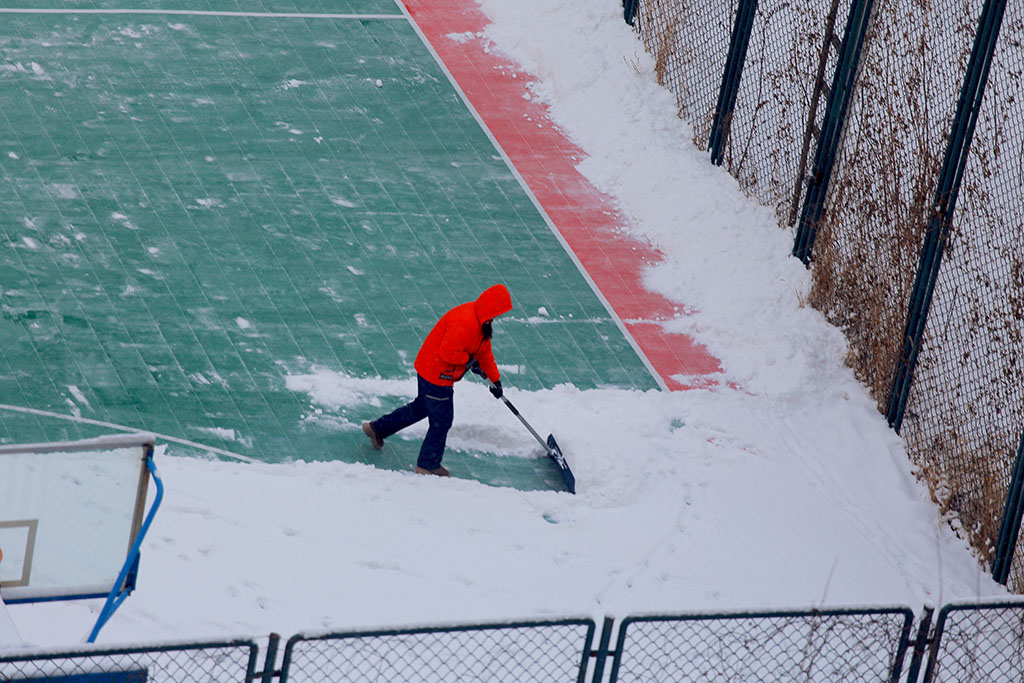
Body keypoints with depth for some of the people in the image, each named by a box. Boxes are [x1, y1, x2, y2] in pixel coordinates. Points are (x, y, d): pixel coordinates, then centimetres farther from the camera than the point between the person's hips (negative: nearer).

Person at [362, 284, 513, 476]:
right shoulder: (465, 322, -30)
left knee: (421, 407, 27)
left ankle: (377, 428, 39)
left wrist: (494, 378, 18)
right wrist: (469, 361, -17)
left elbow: (484, 351, 16)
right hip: (437, 376, -10)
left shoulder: (481, 321, 5)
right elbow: (448, 352, -32)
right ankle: (428, 465, 20)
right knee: (442, 421, 4)